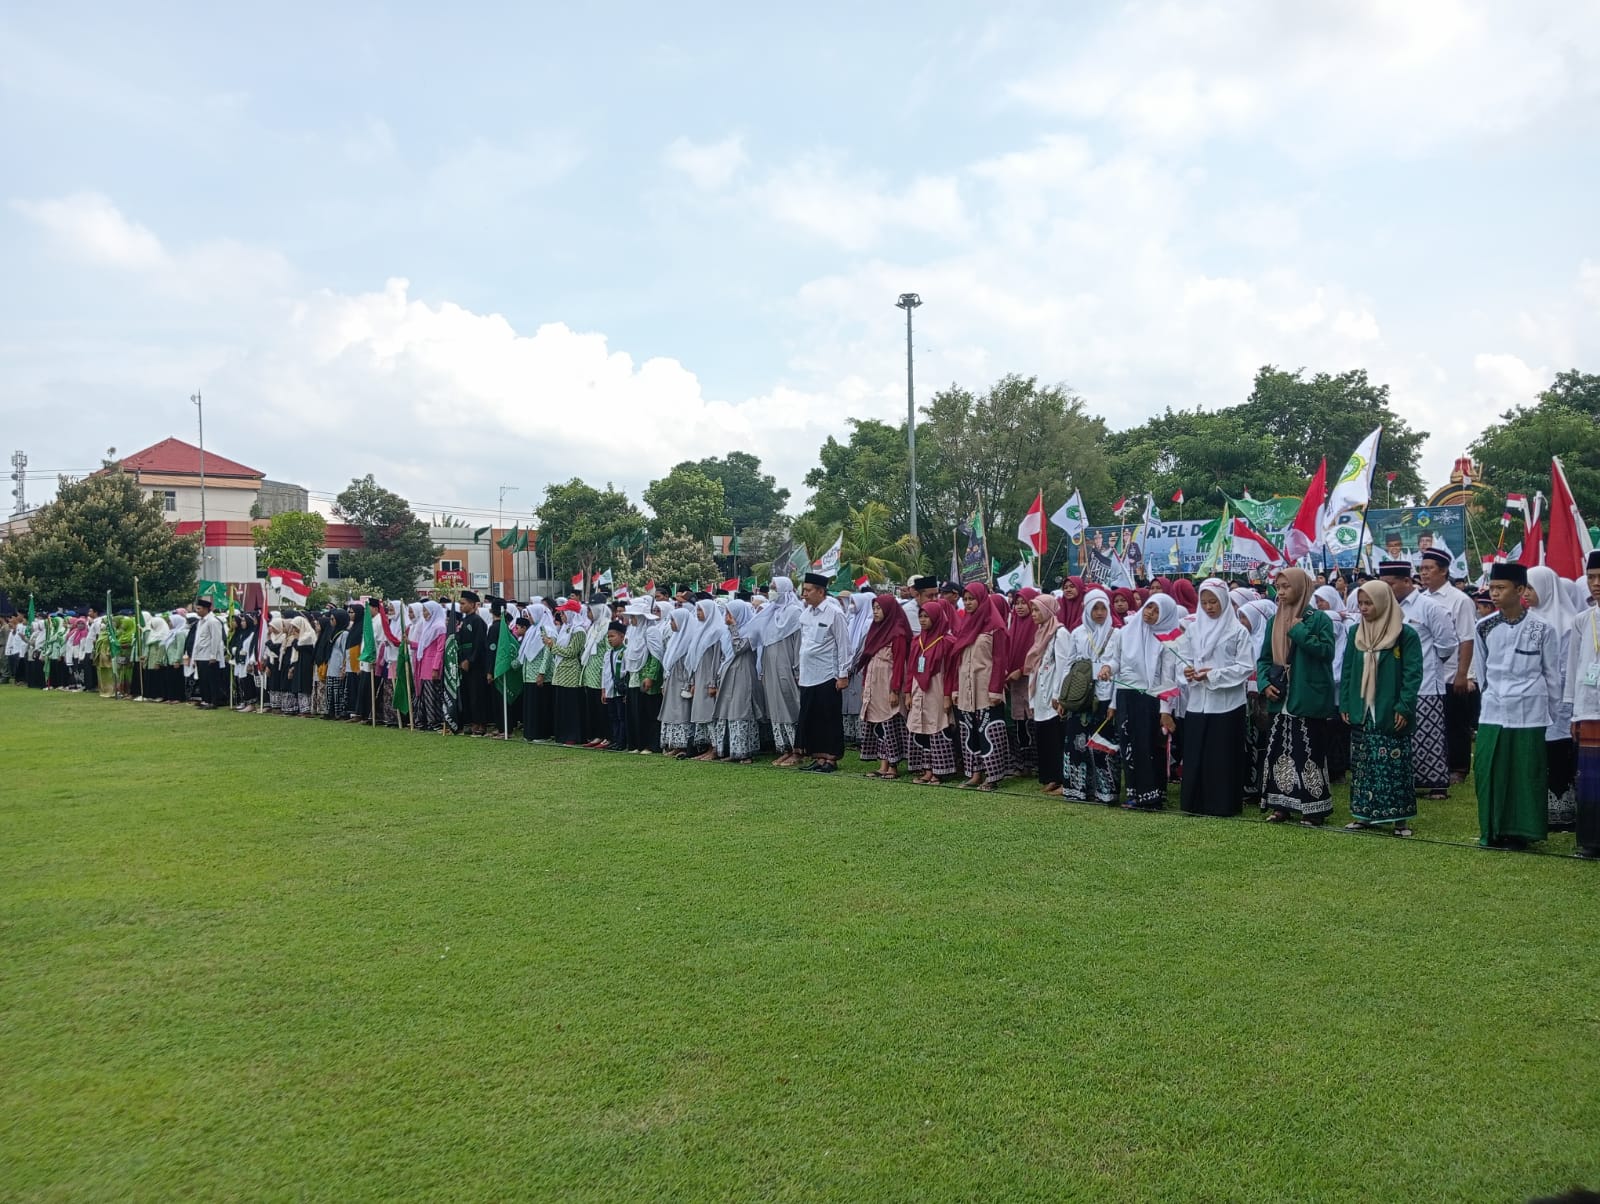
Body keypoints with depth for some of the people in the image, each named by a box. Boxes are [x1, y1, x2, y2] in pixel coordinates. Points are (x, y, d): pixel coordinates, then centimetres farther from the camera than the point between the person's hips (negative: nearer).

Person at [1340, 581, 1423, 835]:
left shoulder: (1406, 634, -5)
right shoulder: (1355, 633, 9)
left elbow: (1413, 673, -8)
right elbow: (1347, 670, 11)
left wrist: (1404, 707, -15)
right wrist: (1345, 704, 5)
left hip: (1390, 714, -4)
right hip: (1361, 713, 5)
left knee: (1395, 766, -1)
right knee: (1362, 765, 8)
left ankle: (1400, 817, 6)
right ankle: (1364, 814, 15)